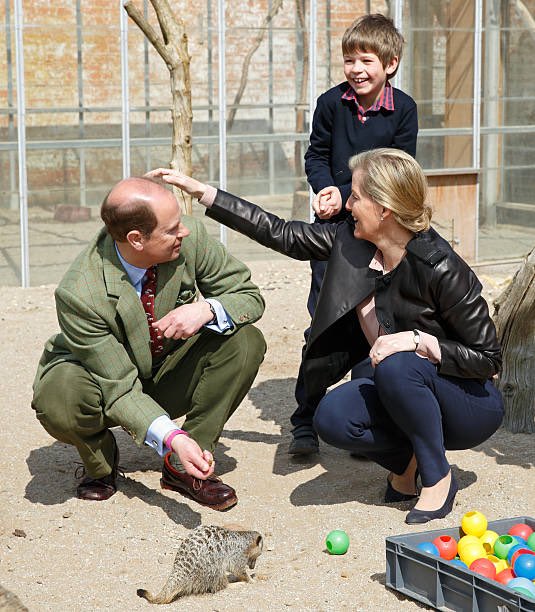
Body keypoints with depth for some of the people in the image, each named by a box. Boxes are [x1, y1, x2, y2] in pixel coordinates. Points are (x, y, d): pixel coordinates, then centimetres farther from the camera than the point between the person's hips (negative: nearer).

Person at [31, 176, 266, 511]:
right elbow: (120, 390, -29)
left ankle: (182, 467, -9)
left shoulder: (191, 238, -22)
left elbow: (250, 296, -10)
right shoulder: (79, 295, -33)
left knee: (246, 341, -22)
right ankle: (101, 459, 1)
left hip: (171, 374, 4)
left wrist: (207, 310, -33)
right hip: (110, 386, -4)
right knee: (57, 399, -37)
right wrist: (172, 437, -45)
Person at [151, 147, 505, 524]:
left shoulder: (440, 267, -24)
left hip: (470, 404, -5)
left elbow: (489, 358, -18)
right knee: (332, 418, -24)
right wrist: (201, 191, 1)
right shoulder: (351, 240, -6)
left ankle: (439, 478, -14)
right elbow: (282, 234, 2)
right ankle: (408, 461, 3)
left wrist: (420, 341, -33)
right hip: (390, 390, 5)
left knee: (397, 366, -36)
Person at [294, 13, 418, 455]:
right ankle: (305, 422, 4)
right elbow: (316, 156, 6)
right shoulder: (331, 103, -2)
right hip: (333, 225, 0)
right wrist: (327, 190, -15)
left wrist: (346, 196, -15)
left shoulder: (403, 109, -4)